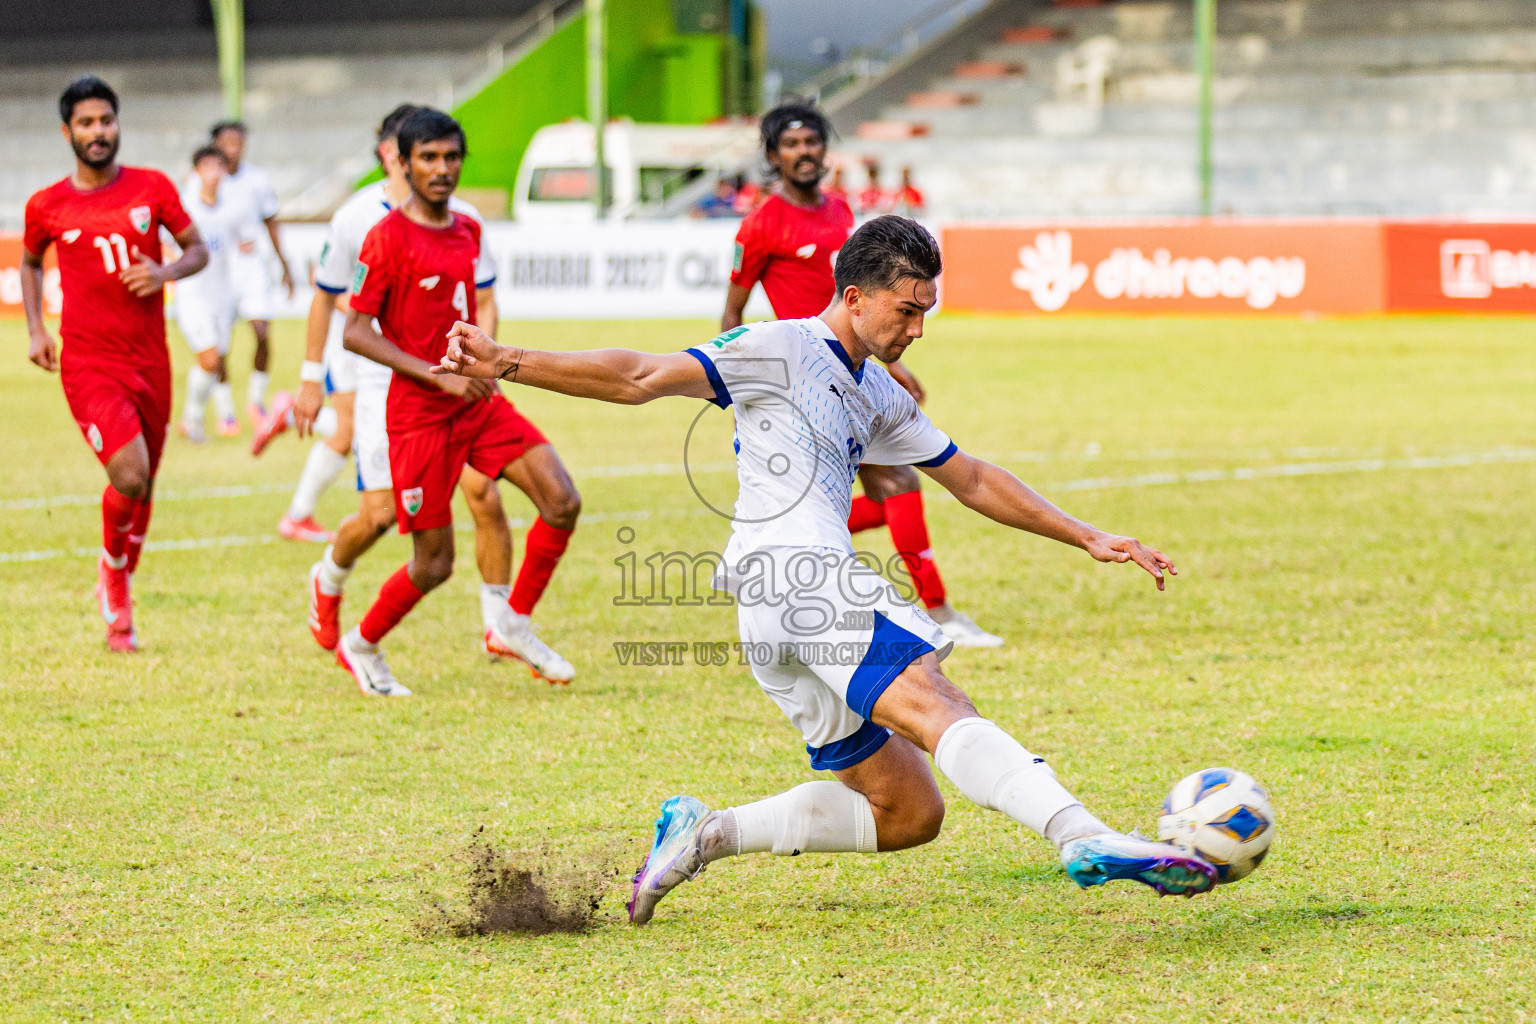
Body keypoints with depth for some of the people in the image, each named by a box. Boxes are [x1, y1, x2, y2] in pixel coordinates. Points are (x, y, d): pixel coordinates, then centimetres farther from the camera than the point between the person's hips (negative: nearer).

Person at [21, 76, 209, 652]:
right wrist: (35, 329, 7)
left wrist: (166, 272, -12)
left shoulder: (152, 188, 2)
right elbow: (30, 262, 19)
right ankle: (112, 570, 10)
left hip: (150, 361, 3)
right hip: (88, 364, -3)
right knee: (129, 475, -20)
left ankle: (119, 606, 34)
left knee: (144, 485, 12)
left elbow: (198, 250, 9)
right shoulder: (47, 207, 0)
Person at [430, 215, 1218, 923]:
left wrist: (1088, 538, 29)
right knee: (939, 710, -28)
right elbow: (642, 379, -3)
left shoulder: (879, 397, 27)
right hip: (794, 572, -10)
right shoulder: (783, 349, 2)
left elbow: (974, 482, 34)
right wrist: (506, 364, -12)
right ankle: (1085, 837, -48)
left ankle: (706, 834, 10)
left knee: (908, 813, 8)